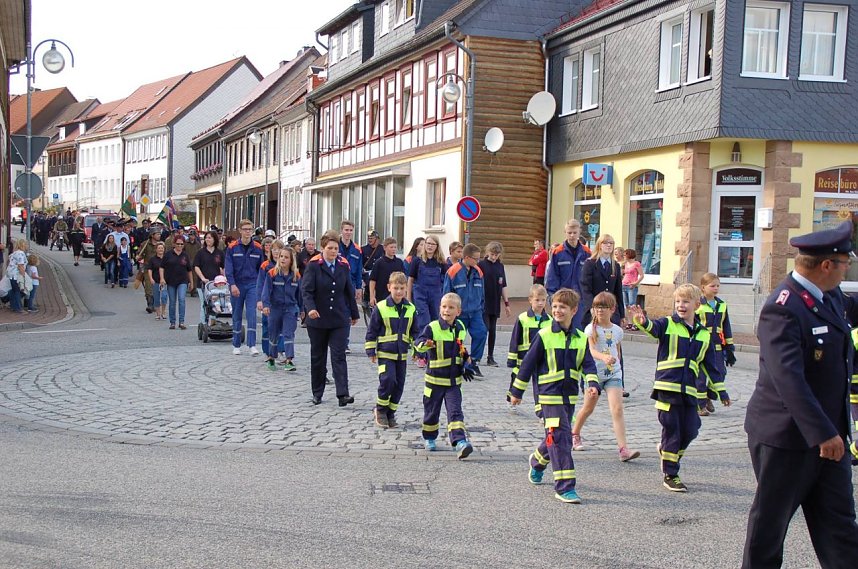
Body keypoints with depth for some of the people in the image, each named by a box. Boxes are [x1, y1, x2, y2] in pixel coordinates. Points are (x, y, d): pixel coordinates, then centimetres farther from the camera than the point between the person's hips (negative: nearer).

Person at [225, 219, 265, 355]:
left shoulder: (257, 248, 3)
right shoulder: (232, 248, -2)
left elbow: (261, 268, 9)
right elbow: (228, 268, -7)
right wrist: (232, 284, -18)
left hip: (252, 284, 0)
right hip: (237, 285, 0)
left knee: (252, 313, -10)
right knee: (237, 315, 8)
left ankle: (252, 345, -11)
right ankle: (236, 345, 18)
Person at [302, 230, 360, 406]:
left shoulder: (343, 266, 5)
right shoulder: (314, 266, -6)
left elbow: (349, 291, 14)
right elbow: (306, 290, -13)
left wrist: (354, 313, 21)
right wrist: (310, 308, -31)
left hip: (339, 320, 1)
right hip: (317, 319, -1)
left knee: (339, 356, -7)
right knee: (317, 357, 11)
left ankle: (343, 394, -13)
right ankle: (317, 393, 23)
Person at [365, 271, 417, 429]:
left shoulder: (410, 309, 5)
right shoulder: (381, 308, -7)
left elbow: (415, 332, 15)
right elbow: (372, 331, -3)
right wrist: (371, 351, -4)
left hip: (402, 354, 5)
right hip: (385, 353, -5)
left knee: (399, 384, 7)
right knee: (388, 380, -17)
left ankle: (390, 413, 21)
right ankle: (380, 409, 3)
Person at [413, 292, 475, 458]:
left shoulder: (460, 328, 6)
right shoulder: (432, 327, -11)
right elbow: (418, 343, -26)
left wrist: (465, 366, 13)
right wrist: (426, 344, -47)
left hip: (454, 380, 2)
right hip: (435, 379, -2)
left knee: (455, 411, -9)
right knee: (431, 411, 11)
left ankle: (460, 442, -17)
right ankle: (429, 438, 33)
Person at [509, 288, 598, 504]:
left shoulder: (581, 339, 6)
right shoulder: (544, 336, -7)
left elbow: (588, 365, 3)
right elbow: (528, 364, -3)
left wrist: (592, 384, -17)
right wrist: (516, 392, 1)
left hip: (570, 396, 6)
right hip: (549, 395, -6)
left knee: (557, 437, 18)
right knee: (560, 437, -13)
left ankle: (538, 461, 48)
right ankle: (564, 487, -10)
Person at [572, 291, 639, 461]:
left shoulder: (617, 330, 5)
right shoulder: (591, 329, -7)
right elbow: (591, 350, -23)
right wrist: (604, 357, -40)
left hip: (613, 374, 2)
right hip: (594, 373, -2)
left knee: (617, 409, -13)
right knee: (588, 408, 14)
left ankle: (624, 449, -19)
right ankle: (575, 434, 41)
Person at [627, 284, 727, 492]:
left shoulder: (704, 334, 12)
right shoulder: (668, 324, -1)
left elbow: (710, 365, 19)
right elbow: (654, 328, -24)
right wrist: (643, 322, -48)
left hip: (691, 391, 4)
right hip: (668, 387, -4)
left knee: (690, 431, 4)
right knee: (671, 431, -1)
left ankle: (666, 451, 34)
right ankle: (670, 475, 10)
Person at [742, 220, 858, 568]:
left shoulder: (830, 297, 4)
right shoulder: (783, 309, -23)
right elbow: (788, 379, -31)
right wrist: (822, 433, -33)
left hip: (828, 434, 9)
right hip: (786, 436, -8)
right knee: (770, 520, 8)